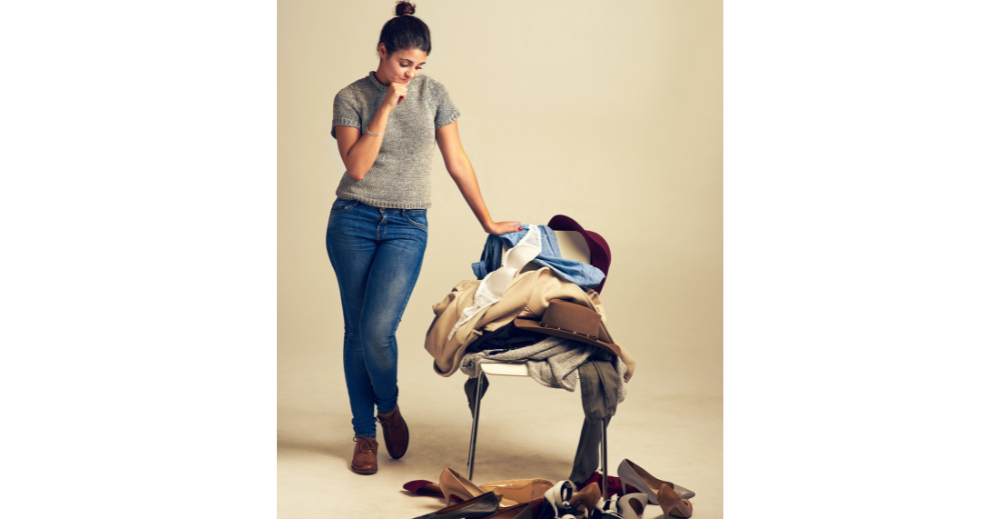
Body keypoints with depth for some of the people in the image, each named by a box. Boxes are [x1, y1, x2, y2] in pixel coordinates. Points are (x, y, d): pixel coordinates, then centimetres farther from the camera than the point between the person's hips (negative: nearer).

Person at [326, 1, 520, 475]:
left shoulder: (433, 94, 5)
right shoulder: (351, 98, 0)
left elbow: (457, 162, 9)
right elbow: (356, 167, -12)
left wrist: (488, 222, 10)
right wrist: (386, 106, -14)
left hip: (407, 227, 0)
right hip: (353, 222, 0)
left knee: (377, 330, -13)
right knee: (356, 331, 5)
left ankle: (389, 407, 17)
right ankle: (364, 435, 20)